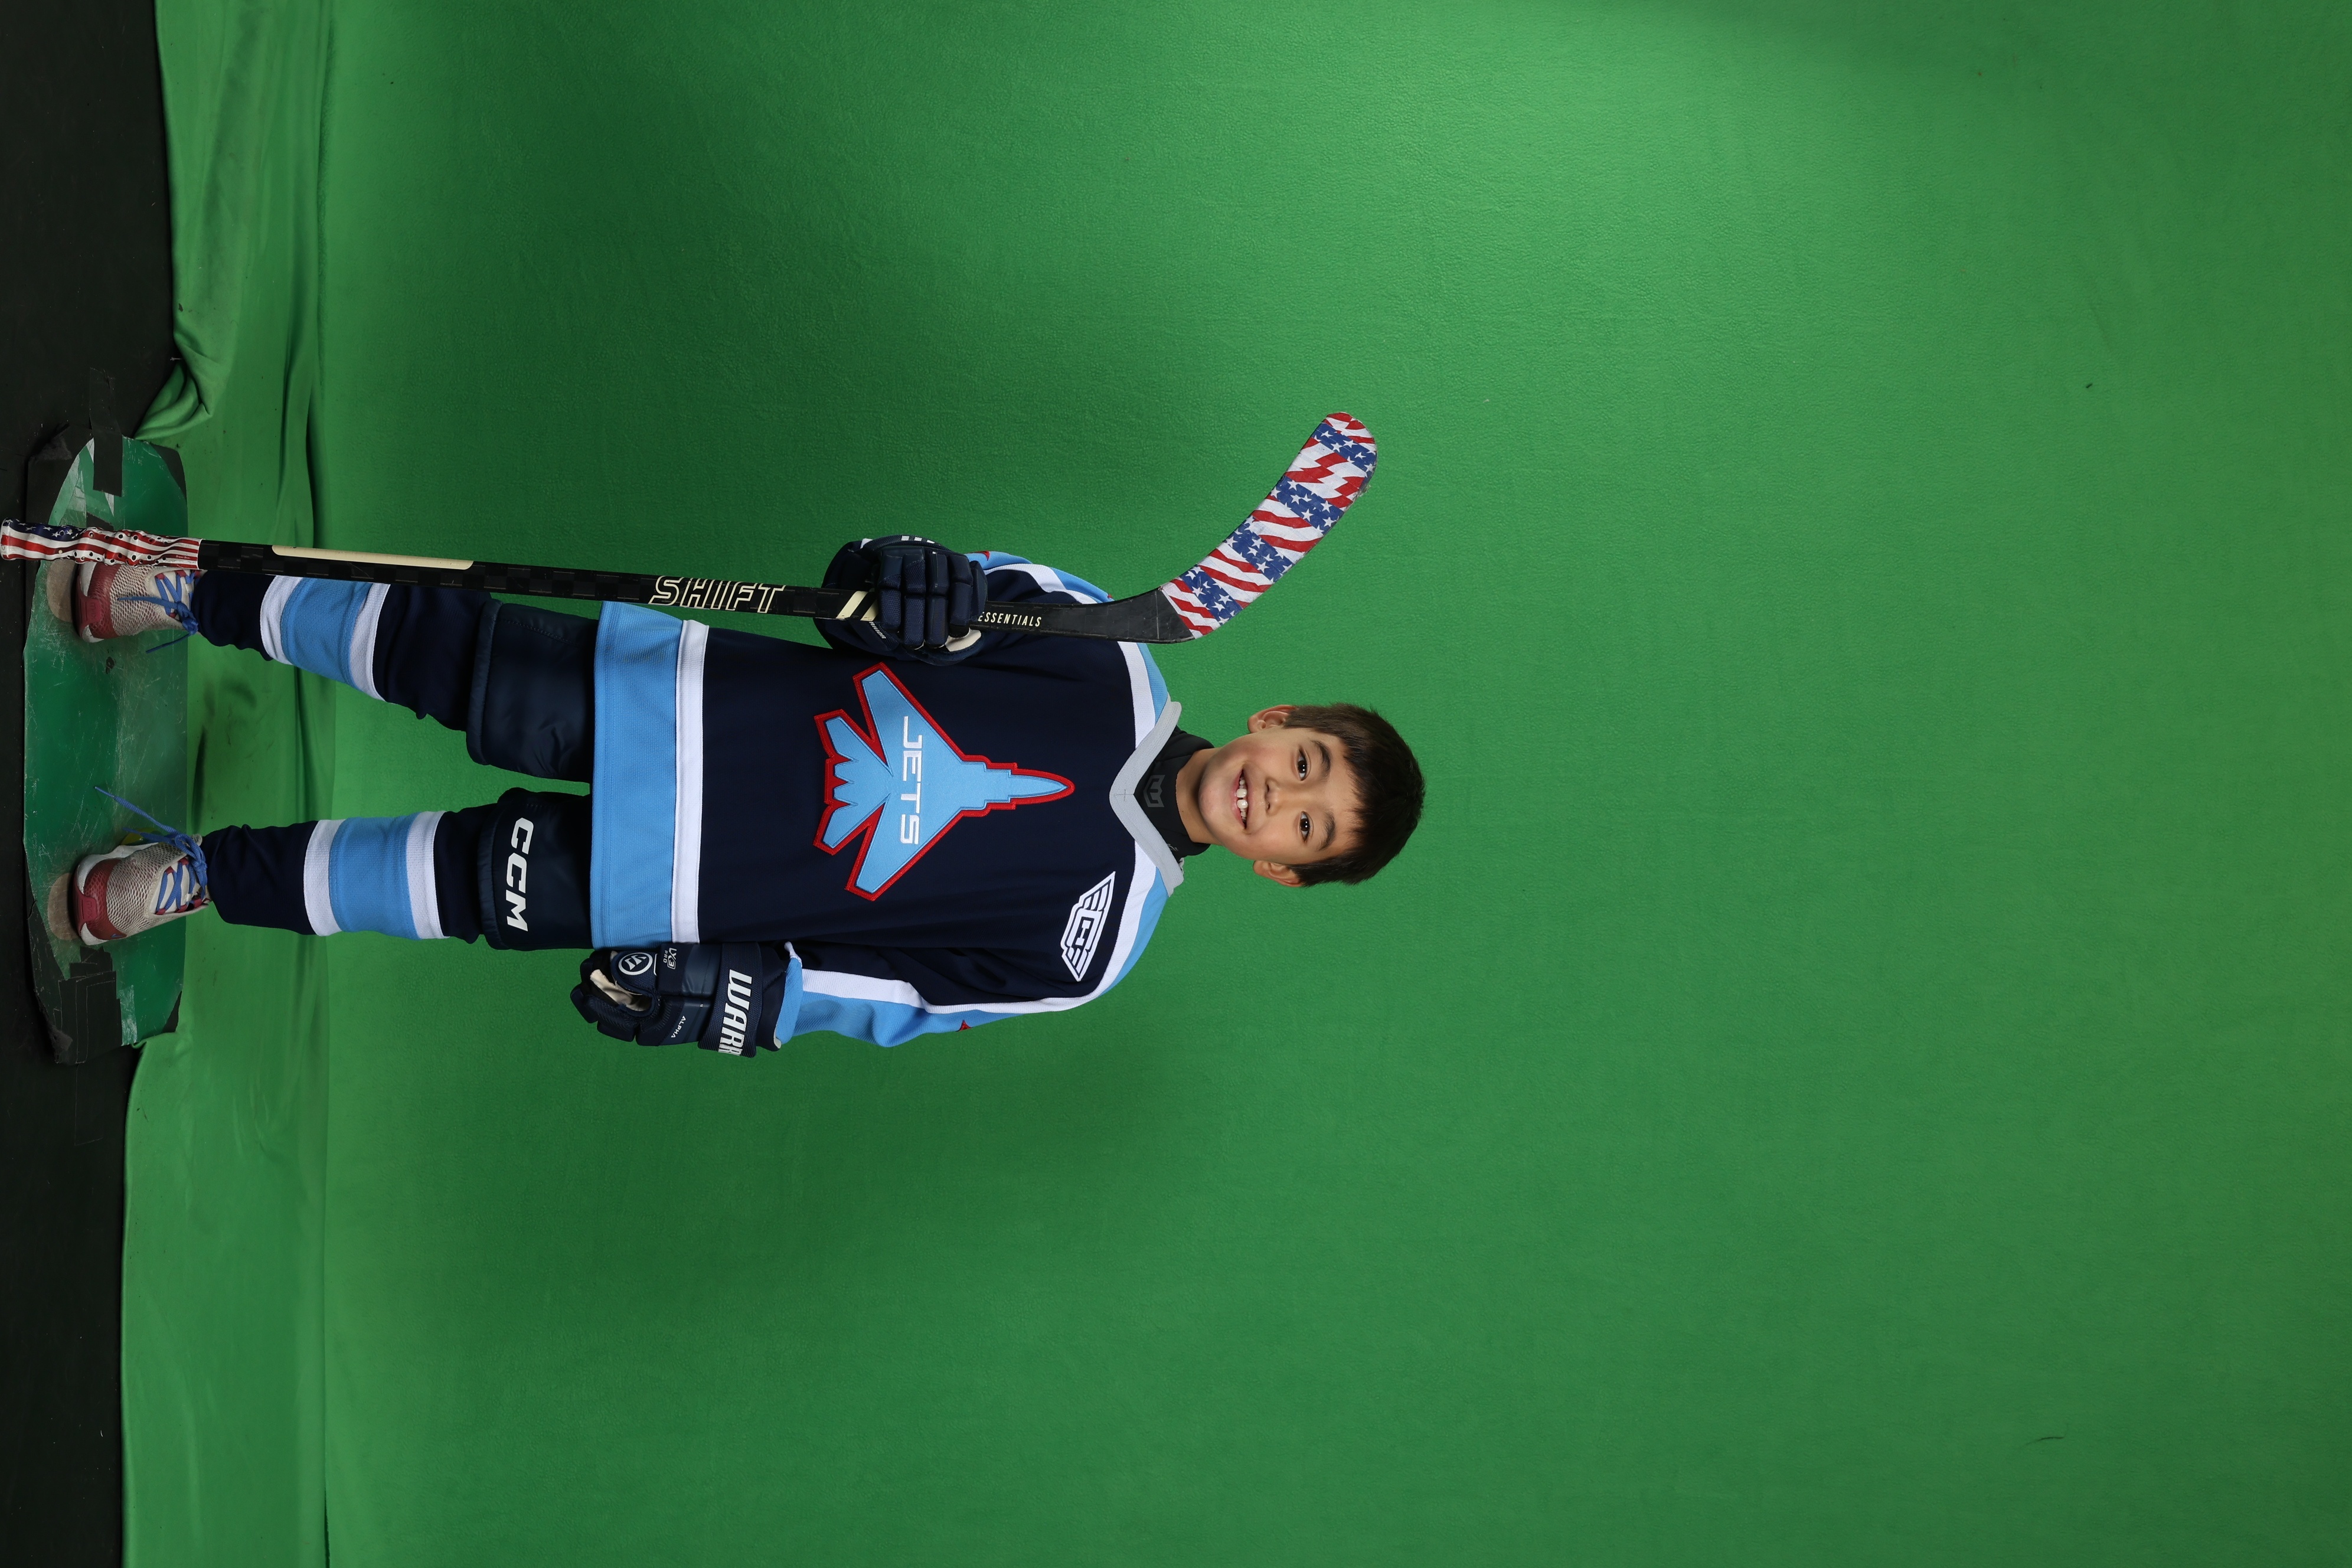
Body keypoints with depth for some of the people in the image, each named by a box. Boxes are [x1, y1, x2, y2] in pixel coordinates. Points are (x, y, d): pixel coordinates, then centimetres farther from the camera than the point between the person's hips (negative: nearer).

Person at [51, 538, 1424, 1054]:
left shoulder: (1093, 939, -9)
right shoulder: (1117, 664, -7)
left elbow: (900, 990, -6)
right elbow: (983, 588, -1)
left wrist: (736, 997, -15)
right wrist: (918, 577, -24)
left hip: (675, 887, -2)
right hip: (684, 699, 2)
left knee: (420, 884, -7)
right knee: (421, 637, -1)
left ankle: (194, 877, 21)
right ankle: (187, 597, 25)